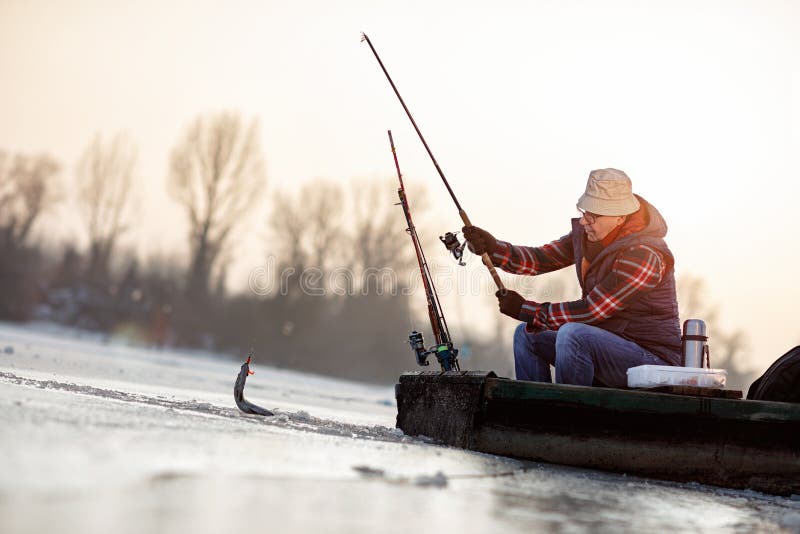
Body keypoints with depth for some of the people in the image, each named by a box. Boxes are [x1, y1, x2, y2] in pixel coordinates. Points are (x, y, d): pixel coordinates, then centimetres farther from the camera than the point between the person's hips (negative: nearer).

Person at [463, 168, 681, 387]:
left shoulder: (643, 254, -25)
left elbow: (591, 311, -25)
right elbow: (541, 258, 6)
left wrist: (525, 310, -16)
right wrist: (492, 247, -12)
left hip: (653, 357, -9)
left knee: (573, 334, -32)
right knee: (527, 335, 9)